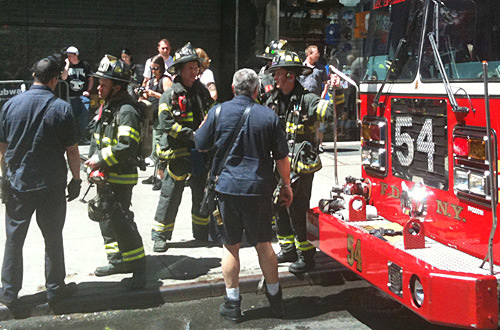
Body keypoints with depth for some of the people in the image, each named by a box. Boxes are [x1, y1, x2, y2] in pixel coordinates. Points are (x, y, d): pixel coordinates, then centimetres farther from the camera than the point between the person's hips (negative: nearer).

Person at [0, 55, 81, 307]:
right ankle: (55, 289, 21)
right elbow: (72, 151, -8)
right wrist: (76, 180, 4)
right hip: (52, 185, -2)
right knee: (53, 238, 11)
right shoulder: (61, 108, -10)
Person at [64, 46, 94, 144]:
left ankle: (83, 137, 5)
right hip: (72, 96, 1)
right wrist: (67, 64, -8)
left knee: (84, 117, -4)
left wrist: (88, 90, -2)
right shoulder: (67, 65, 7)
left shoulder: (85, 65, 4)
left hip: (83, 95, -1)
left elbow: (91, 79, 10)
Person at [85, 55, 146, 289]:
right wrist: (95, 160, 11)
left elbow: (126, 146, -28)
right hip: (106, 176, 10)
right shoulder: (108, 106, 12)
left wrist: (101, 158, -19)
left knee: (119, 221, -9)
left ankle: (138, 268, 0)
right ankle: (117, 260, 31)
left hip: (120, 177, -10)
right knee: (105, 216, 17)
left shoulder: (126, 110, -19)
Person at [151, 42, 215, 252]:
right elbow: (166, 124, -16)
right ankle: (160, 235, 12)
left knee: (202, 194, 14)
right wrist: (190, 135, -22)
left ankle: (202, 233, 29)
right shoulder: (170, 95, -8)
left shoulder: (202, 91, 9)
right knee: (171, 195, 0)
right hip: (178, 153, -5)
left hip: (201, 151, 6)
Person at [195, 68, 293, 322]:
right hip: (259, 189, 1)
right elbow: (281, 157, 2)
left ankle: (232, 303, 15)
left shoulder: (218, 111, -3)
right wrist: (286, 185, 13)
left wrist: (204, 123, 25)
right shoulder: (269, 116, -2)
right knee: (263, 244, 13)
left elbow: (201, 144, 6)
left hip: (226, 187, 0)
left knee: (231, 246, 9)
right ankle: (275, 299, 24)